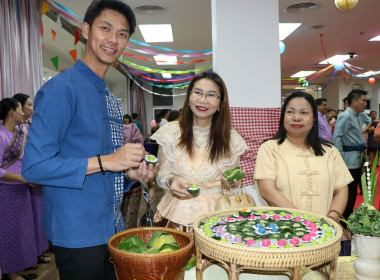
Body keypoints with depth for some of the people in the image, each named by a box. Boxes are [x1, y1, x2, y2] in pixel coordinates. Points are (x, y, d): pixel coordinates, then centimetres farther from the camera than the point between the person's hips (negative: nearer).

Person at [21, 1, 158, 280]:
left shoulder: (112, 101, 12)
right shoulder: (62, 88, -16)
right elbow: (34, 167, -21)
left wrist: (131, 172, -1)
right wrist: (106, 162, -25)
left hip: (113, 229, 8)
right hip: (78, 234, -8)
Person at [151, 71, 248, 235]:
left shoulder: (230, 138, 2)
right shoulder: (171, 132, 0)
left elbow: (235, 183, 11)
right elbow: (162, 174, 4)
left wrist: (232, 183, -11)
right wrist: (171, 181, -16)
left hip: (214, 214, 0)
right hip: (178, 214, 0)